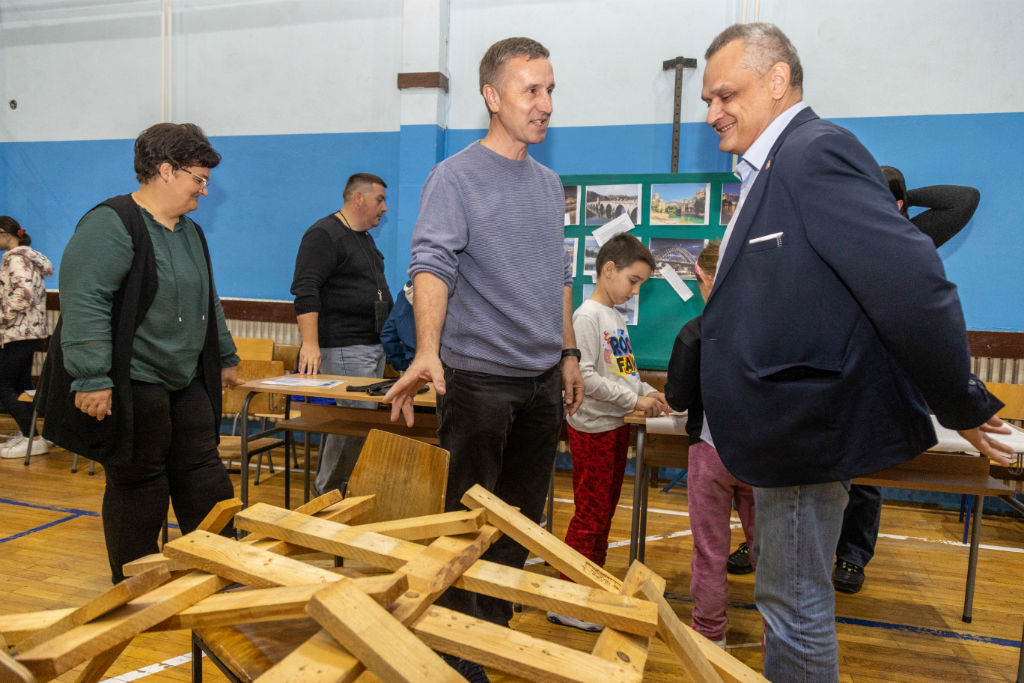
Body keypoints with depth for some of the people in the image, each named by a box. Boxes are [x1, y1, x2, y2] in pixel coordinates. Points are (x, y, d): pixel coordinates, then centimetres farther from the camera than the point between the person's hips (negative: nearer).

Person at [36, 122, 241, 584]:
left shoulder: (188, 231, 15)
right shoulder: (111, 225, -14)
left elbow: (208, 303, 23)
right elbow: (83, 302, -21)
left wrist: (224, 358, 24)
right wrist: (92, 378, -25)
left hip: (185, 383, 8)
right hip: (130, 386, -8)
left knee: (204, 477, 10)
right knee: (138, 487, 3)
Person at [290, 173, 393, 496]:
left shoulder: (365, 237, 21)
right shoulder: (324, 234, -8)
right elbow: (306, 291, -18)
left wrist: (388, 337, 27)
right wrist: (310, 343, -27)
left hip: (373, 347, 9)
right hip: (343, 350, -9)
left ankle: (328, 488, 20)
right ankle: (328, 491, 3)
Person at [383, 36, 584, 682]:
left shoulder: (549, 183, 13)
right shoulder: (455, 178, -8)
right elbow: (433, 264, -22)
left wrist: (569, 352, 15)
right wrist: (427, 351, -37)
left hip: (543, 379, 7)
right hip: (480, 378, -6)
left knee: (523, 517, 16)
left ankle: (498, 622, 36)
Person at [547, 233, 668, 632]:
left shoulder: (617, 317, 12)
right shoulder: (587, 316, -15)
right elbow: (584, 376, -22)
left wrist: (648, 392, 4)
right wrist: (634, 400, -18)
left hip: (616, 426, 9)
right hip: (593, 429, -9)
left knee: (604, 511, 17)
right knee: (590, 515, -3)